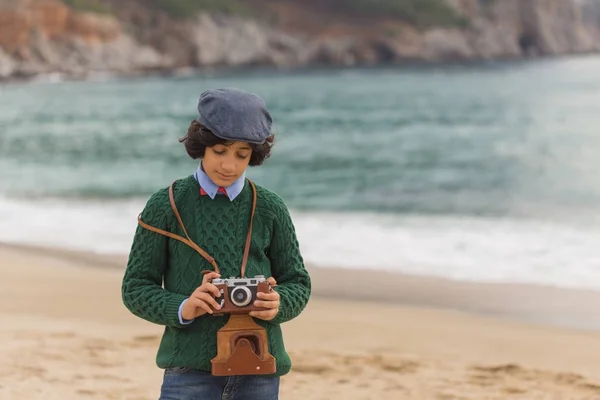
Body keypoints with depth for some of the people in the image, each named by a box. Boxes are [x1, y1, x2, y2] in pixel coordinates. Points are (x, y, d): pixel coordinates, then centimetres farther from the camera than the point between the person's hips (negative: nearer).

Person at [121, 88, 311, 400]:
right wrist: (182, 309, -17)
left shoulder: (270, 209, 5)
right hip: (189, 370, -2)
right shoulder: (165, 206, 0)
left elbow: (297, 283, 11)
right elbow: (136, 288, 3)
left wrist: (278, 304, -12)